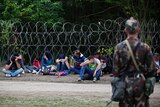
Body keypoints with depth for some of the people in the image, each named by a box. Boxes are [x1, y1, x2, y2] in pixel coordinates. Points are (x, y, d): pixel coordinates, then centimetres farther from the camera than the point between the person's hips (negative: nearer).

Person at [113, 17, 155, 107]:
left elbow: (116, 68, -1)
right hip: (140, 83, -1)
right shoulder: (145, 47, -6)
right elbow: (151, 69, -3)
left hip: (125, 83, 1)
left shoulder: (119, 47, -4)